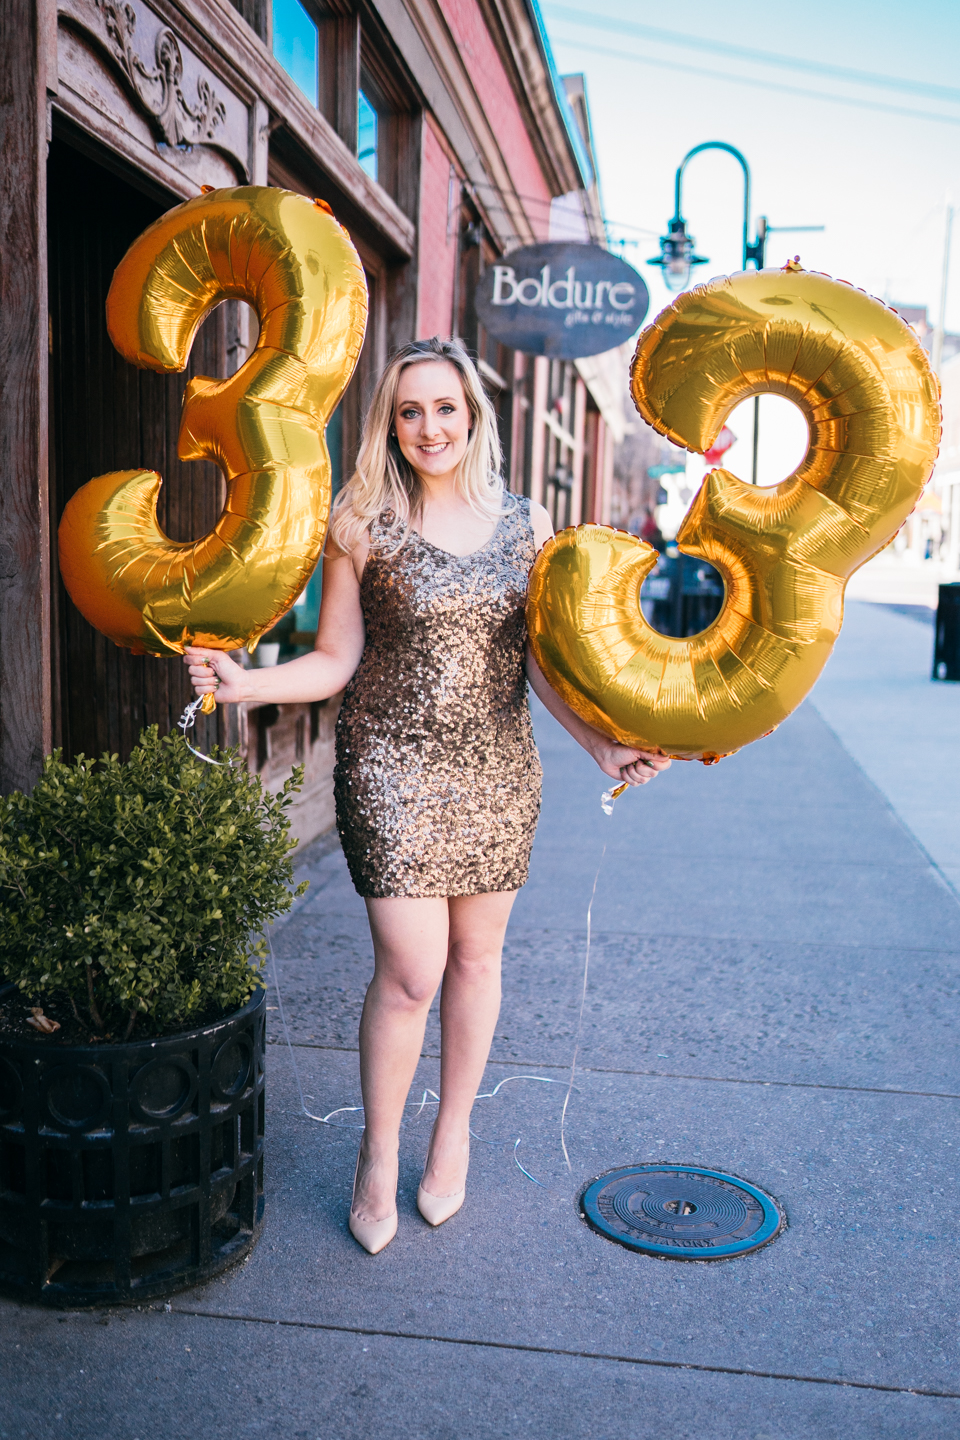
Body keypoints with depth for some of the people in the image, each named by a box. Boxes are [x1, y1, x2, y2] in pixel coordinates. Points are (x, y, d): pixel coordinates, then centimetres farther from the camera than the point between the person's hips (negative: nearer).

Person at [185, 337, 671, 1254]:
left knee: (475, 955, 12)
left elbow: (544, 660, 7)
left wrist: (602, 744, -5)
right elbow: (336, 661, -2)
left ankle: (454, 1133, 34)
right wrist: (243, 683, -17)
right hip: (393, 770, -3)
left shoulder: (526, 525, 6)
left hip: (498, 772, 3)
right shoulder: (363, 527, -2)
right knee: (411, 970, -5)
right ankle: (378, 1155, 19)